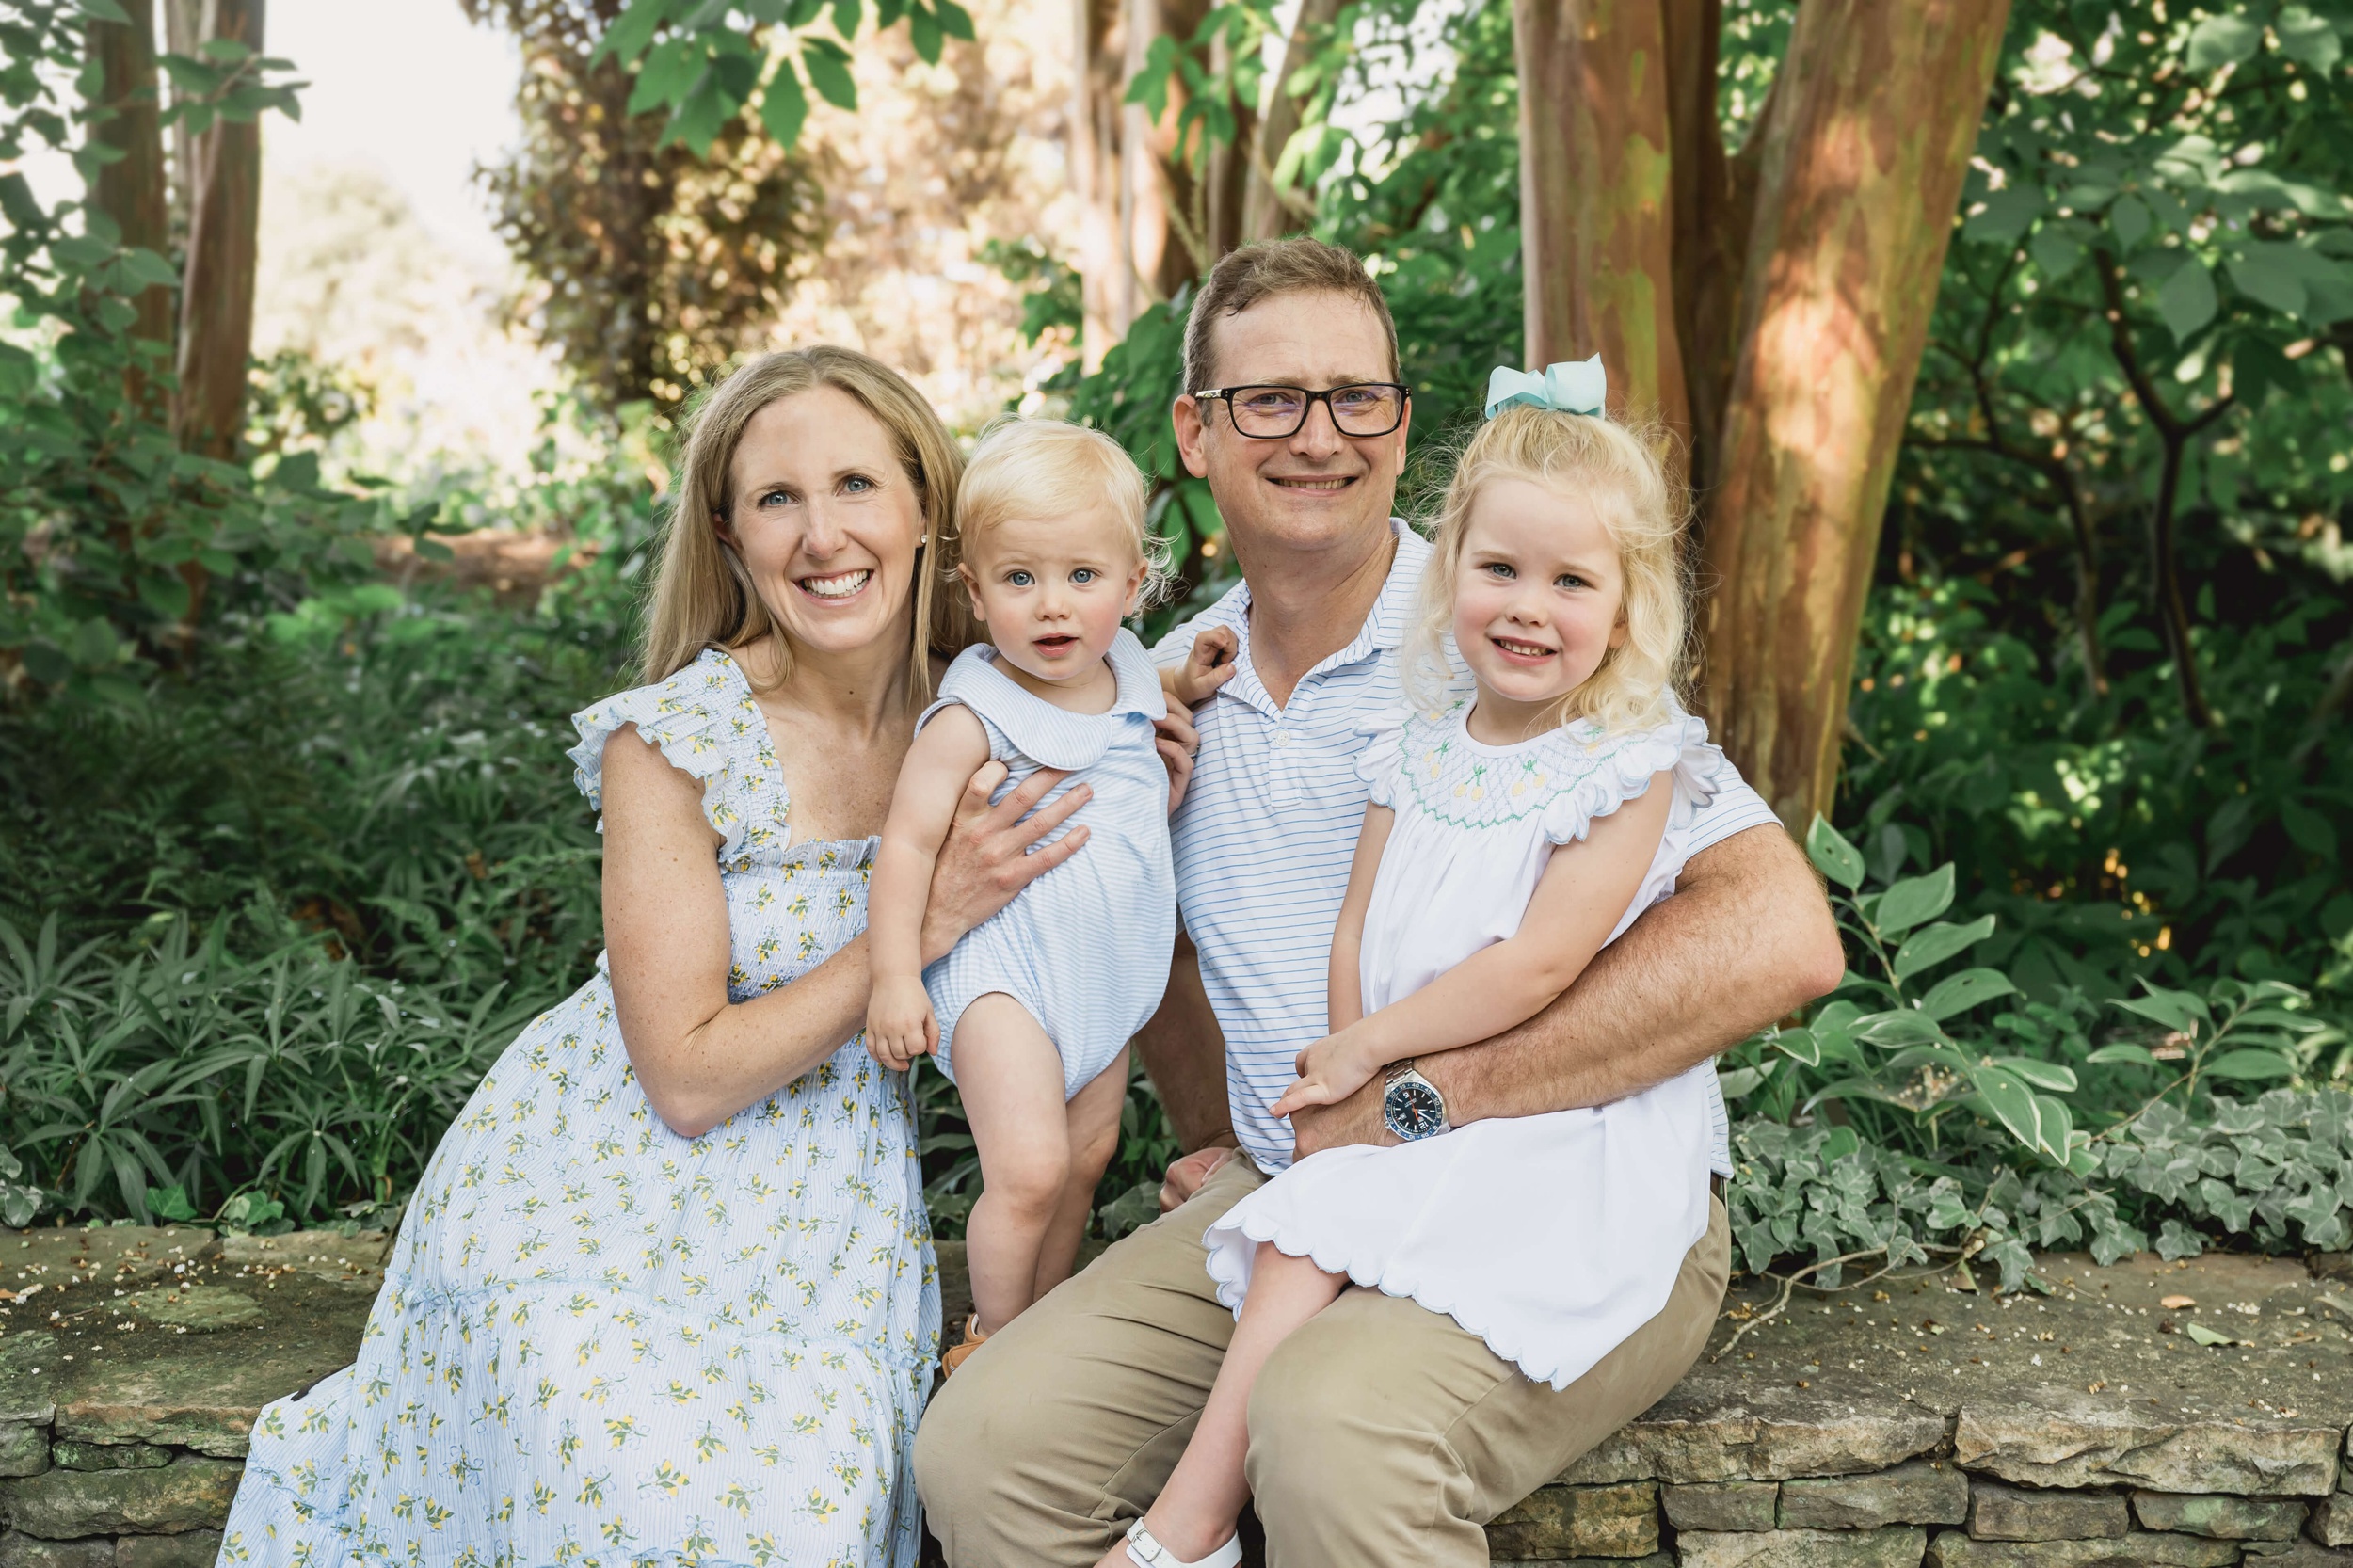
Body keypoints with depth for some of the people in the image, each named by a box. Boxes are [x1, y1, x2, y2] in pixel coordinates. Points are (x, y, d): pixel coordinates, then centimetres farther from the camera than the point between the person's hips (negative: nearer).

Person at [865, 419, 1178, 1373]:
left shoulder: (1134, 686, 2)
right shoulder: (972, 719, -19)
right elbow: (908, 841, -16)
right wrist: (895, 976, -19)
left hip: (1104, 973, 7)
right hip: (1001, 975, -7)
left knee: (1086, 1159, 16)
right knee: (1028, 1170, -16)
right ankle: (996, 1342, 5)